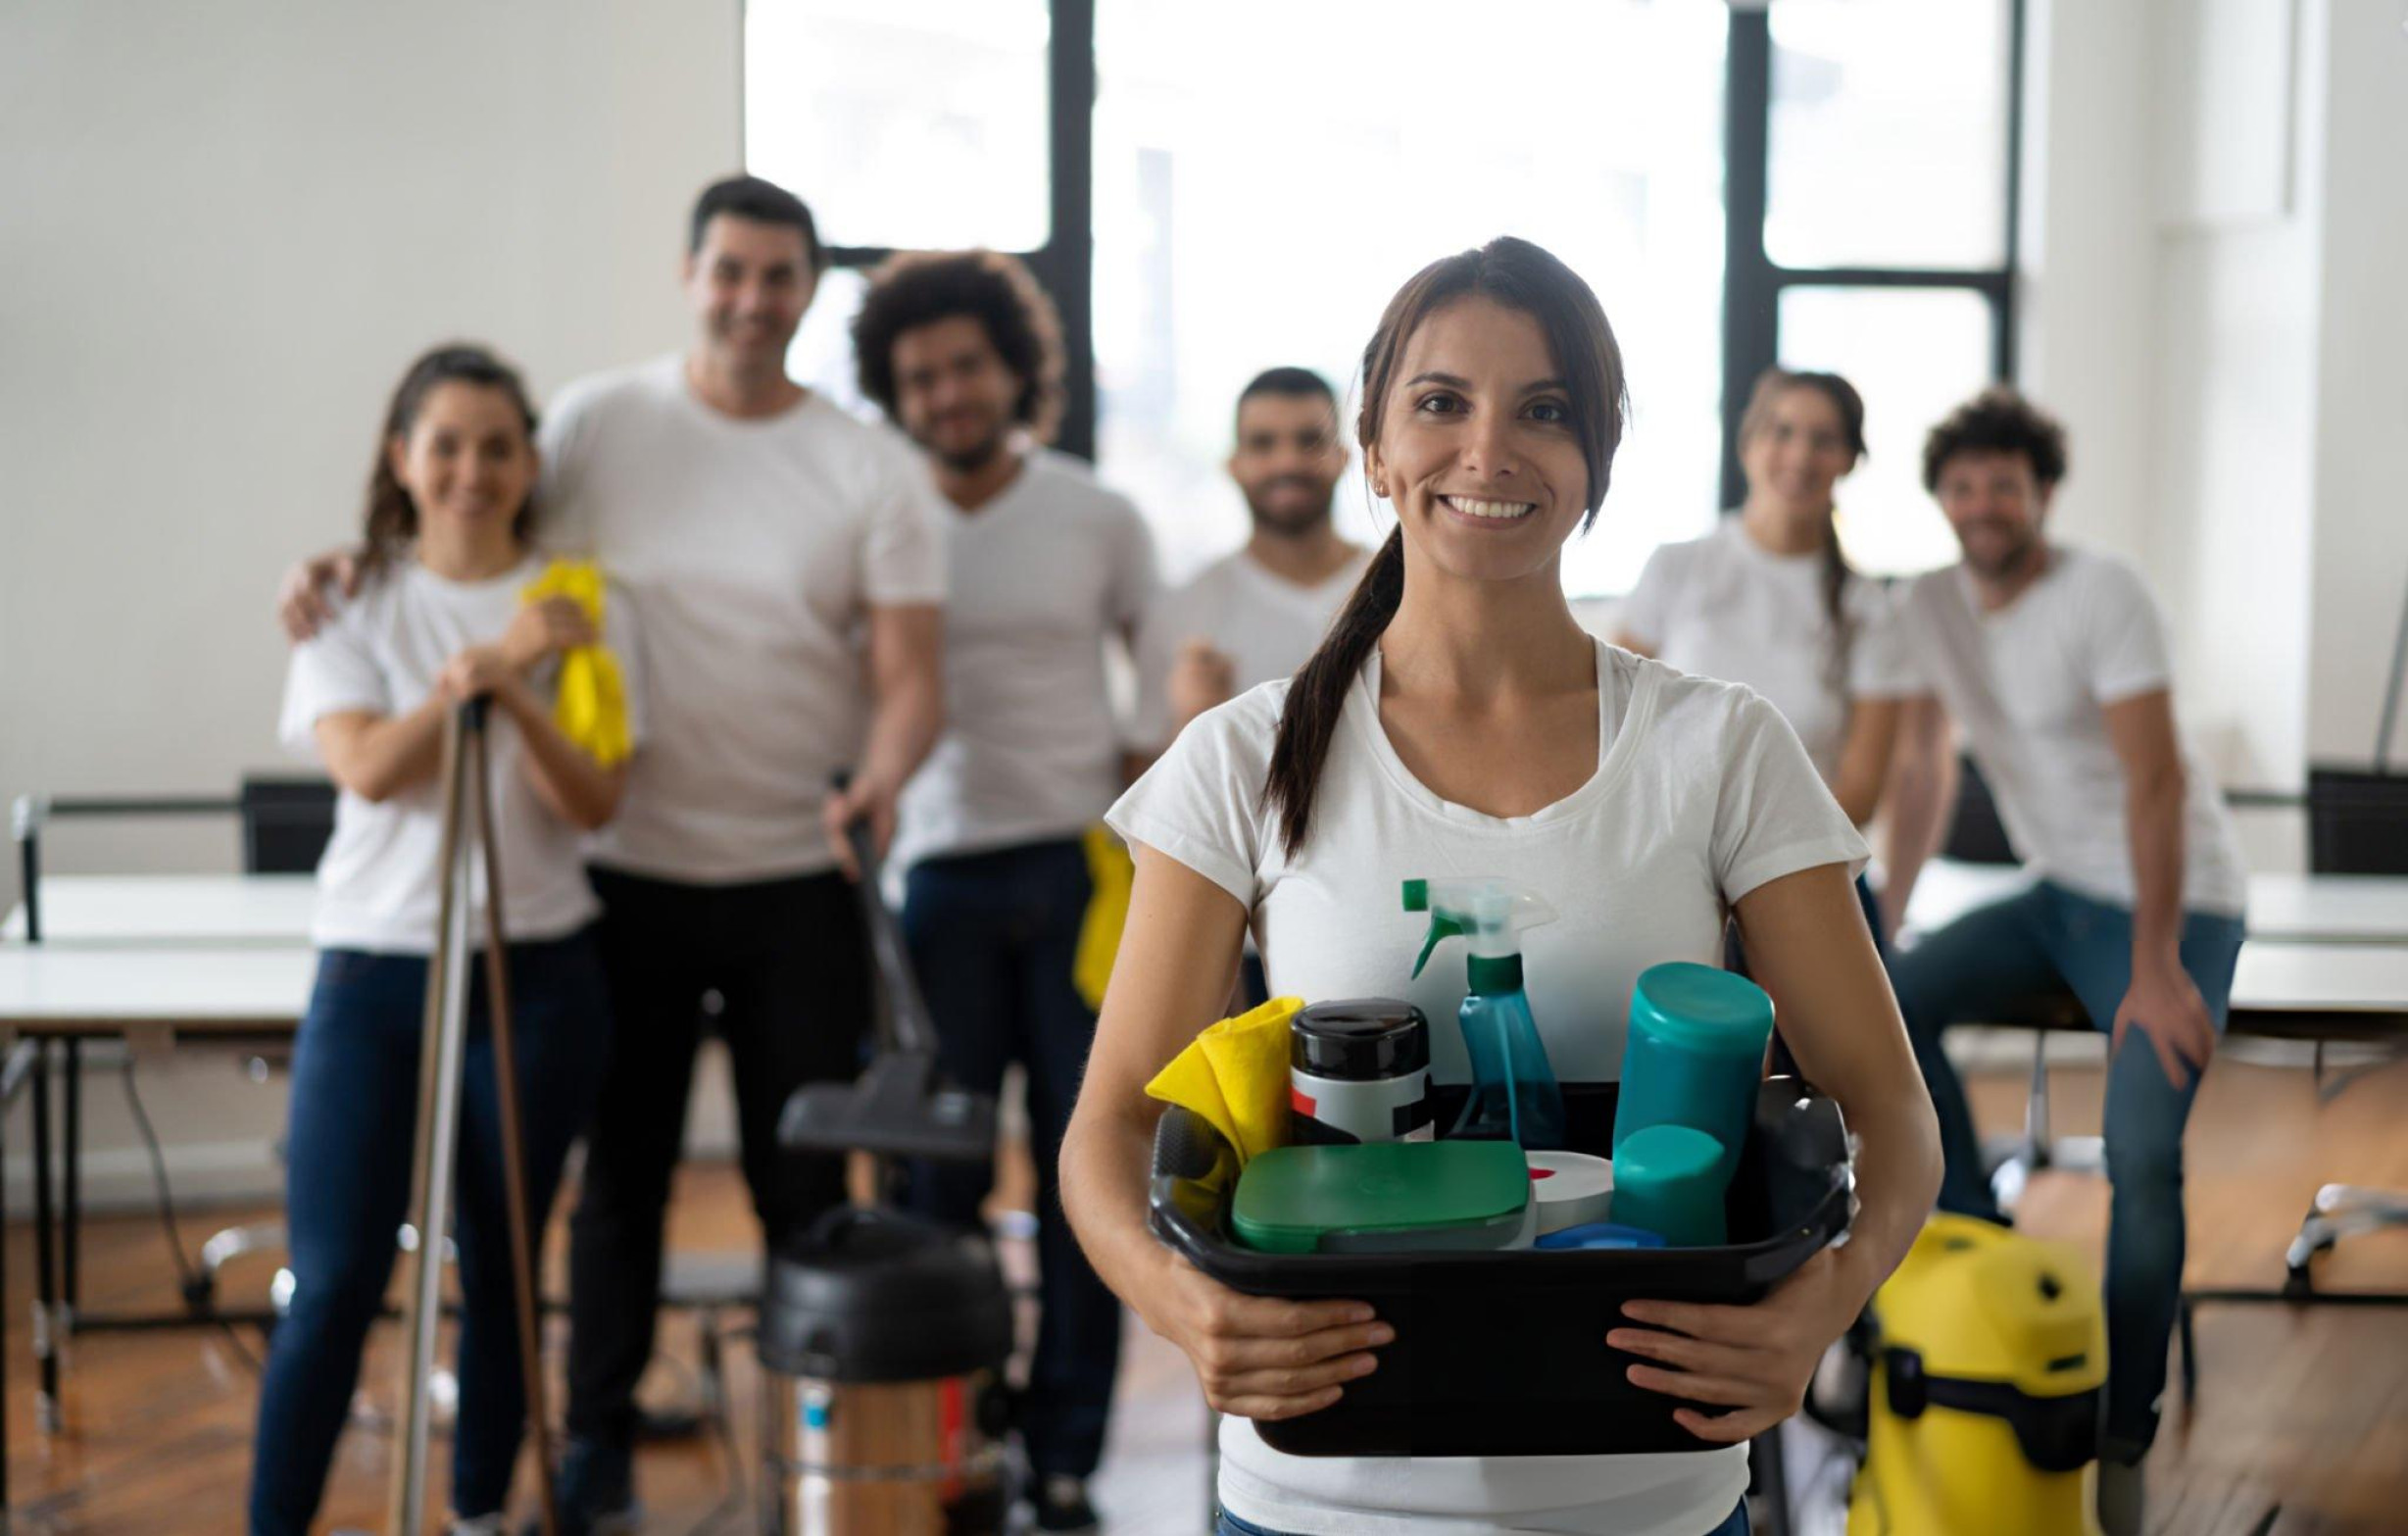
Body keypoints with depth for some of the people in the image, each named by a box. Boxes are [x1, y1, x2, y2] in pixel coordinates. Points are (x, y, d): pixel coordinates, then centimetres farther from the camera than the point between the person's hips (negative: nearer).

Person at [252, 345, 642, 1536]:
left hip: (534, 975, 0)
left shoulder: (578, 608, 4)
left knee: (498, 1268, 8)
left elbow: (596, 802, -6)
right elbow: (367, 769, -12)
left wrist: (512, 693, -21)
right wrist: (482, 664, -23)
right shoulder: (353, 608, 5)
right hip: (372, 970, 0)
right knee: (333, 1284, -4)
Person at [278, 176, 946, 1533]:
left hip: (798, 877, 0)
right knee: (621, 1171, 11)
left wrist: (881, 781, -26)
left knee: (808, 1181, 7)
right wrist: (350, 570, -12)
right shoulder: (599, 425, 1)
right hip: (628, 871, 1)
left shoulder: (874, 469, -1)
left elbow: (911, 674, -6)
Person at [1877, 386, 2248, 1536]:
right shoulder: (1932, 607, 1)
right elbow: (1925, 770, 10)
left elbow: (2155, 782, -22)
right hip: (2059, 889, 7)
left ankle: (2122, 1438, -8)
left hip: (2180, 897, -6)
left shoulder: (2102, 597, -18)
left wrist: (2156, 967, -26)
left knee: (2142, 1151, -21)